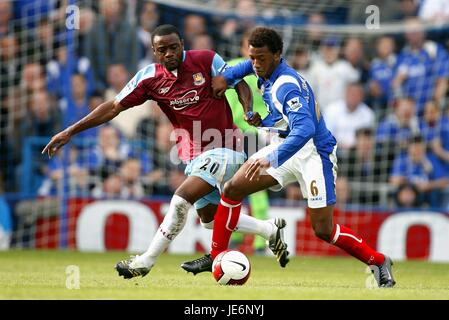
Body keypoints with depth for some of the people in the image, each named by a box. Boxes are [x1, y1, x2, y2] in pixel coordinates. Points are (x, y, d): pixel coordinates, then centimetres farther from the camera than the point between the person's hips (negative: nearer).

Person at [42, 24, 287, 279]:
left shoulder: (206, 60, -12)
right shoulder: (149, 78, -3)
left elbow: (240, 85, -2)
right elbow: (114, 107, -1)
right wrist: (70, 132, -6)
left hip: (223, 149, -6)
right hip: (195, 155, 6)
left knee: (181, 199, -21)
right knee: (209, 217, 14)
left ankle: (146, 261, -11)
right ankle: (270, 229, 33)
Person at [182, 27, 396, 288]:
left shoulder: (286, 86, -28)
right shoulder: (267, 71, -2)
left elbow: (304, 130, -42)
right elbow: (252, 65, 26)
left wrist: (271, 159, -49)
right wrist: (226, 76, 10)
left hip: (314, 152, -8)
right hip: (287, 147, 8)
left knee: (324, 230, -10)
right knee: (232, 189, -2)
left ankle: (379, 262, 8)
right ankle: (217, 256, 8)